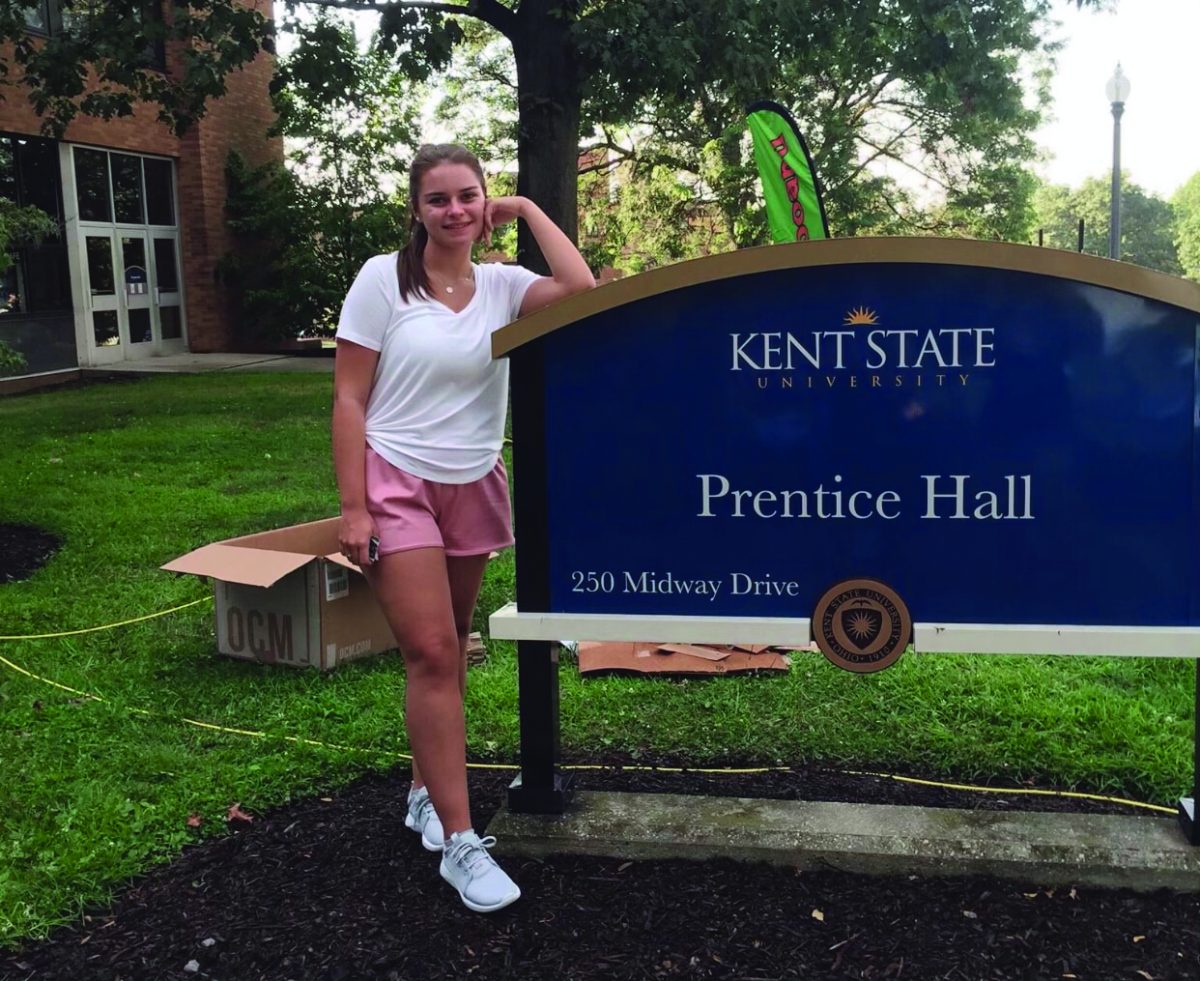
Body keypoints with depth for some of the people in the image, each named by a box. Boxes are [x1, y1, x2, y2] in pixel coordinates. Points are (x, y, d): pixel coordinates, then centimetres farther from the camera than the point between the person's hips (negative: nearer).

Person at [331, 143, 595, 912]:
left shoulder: (502, 285, 0)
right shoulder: (383, 278, -6)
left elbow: (582, 292, -20)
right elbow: (349, 401, -7)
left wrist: (527, 210, -7)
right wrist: (353, 508, -13)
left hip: (474, 488, 4)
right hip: (397, 483, -4)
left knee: (450, 649, 12)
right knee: (431, 654, -10)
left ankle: (427, 791, 31)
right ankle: (459, 841, -4)